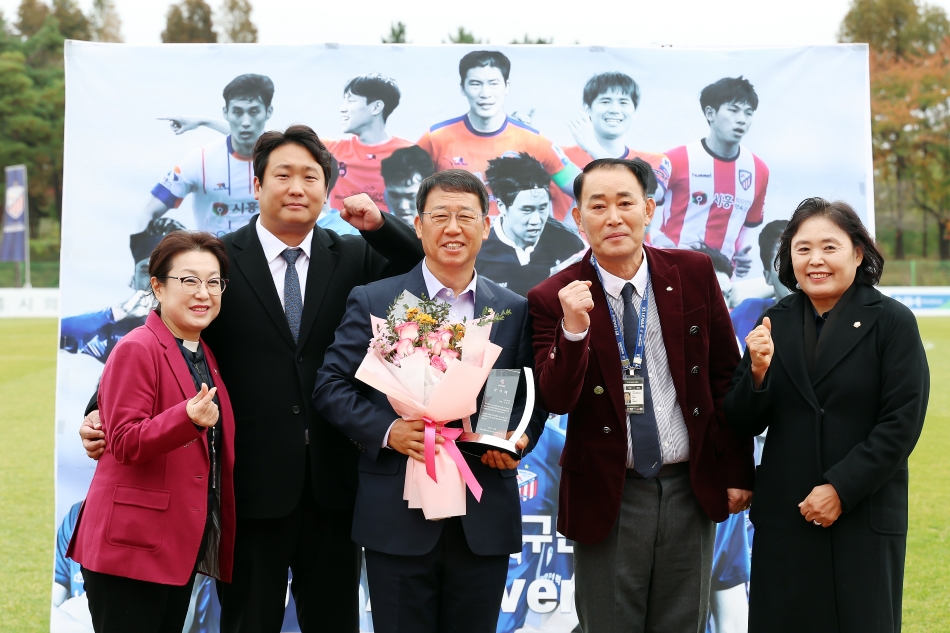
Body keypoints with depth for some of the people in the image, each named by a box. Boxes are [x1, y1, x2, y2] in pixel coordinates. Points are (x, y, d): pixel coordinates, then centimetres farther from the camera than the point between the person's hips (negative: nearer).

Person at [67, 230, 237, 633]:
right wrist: (189, 417, -33)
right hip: (132, 546, -8)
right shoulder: (137, 350, -12)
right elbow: (125, 442, -20)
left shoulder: (205, 356, 14)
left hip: (183, 546, 8)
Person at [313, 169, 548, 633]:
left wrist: (519, 436, -9)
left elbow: (534, 394, 13)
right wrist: (386, 429, -16)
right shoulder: (373, 302, 2)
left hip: (485, 521, 2)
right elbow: (331, 386, 0)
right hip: (398, 518, -2)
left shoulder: (515, 310, 9)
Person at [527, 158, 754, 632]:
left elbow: (726, 375, 5)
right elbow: (556, 400, -14)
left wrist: (736, 471, 6)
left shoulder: (694, 272, -1)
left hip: (692, 487, 2)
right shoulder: (553, 299, -8)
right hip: (608, 496, -2)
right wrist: (573, 328, -30)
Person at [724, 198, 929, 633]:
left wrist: (841, 489, -13)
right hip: (783, 517, 3)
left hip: (864, 518, -3)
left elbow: (902, 423, -8)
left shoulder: (892, 322, -4)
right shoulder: (775, 323, 6)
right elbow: (745, 425, 5)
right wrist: (758, 371, -14)